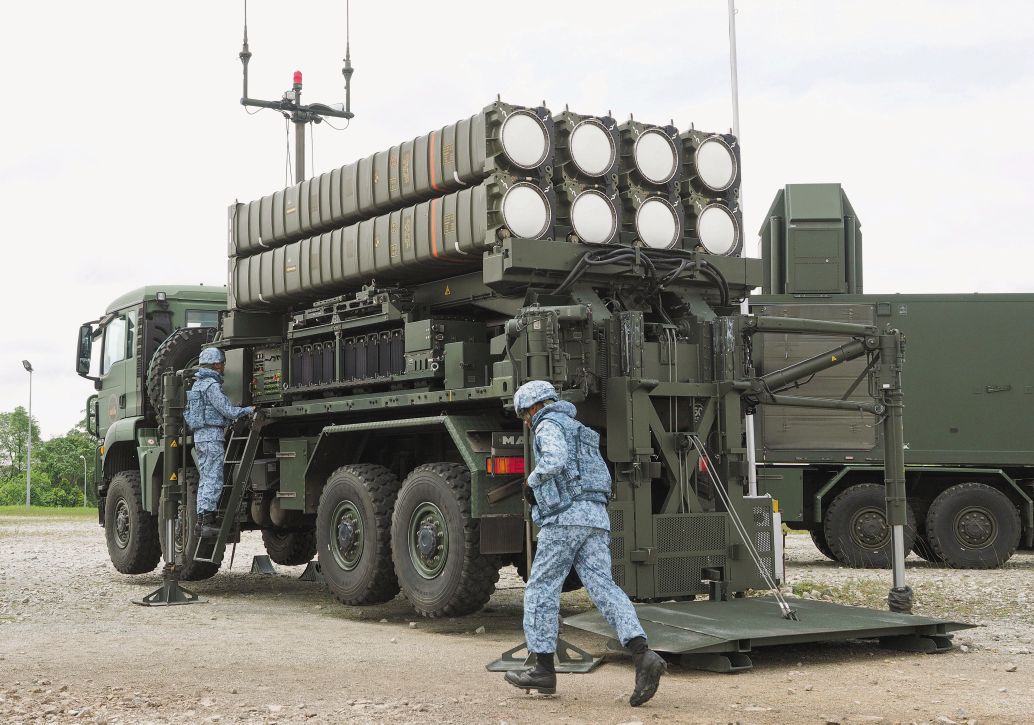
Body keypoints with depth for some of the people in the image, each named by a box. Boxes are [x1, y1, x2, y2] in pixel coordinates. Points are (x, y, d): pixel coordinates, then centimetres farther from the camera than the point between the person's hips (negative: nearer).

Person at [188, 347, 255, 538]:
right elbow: (228, 410, -16)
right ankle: (208, 523, -12)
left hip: (199, 436, 10)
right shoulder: (212, 385, -13)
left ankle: (201, 522, 9)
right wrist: (250, 409, -3)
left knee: (204, 480, 10)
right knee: (213, 480, -9)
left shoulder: (197, 384, 17)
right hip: (213, 435, -10)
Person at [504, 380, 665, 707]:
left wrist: (533, 478, 0)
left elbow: (555, 461, -21)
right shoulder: (580, 433, 28)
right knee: (603, 588, -4)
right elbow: (601, 479, 31)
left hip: (565, 517, -8)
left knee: (541, 589, 4)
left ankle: (544, 668, 8)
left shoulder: (549, 425, 0)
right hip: (595, 520, 8)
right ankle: (643, 656, -23)